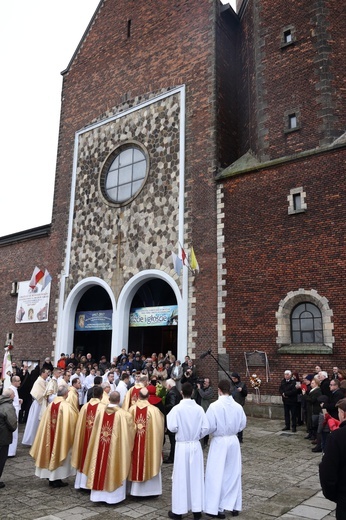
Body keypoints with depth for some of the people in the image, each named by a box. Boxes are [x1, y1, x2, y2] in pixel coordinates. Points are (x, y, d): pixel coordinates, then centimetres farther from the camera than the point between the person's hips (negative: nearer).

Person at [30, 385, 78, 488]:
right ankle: (57, 480, 12)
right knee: (59, 454, 6)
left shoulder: (51, 405, 0)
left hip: (50, 435, 6)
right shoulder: (66, 406, -18)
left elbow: (46, 421, 8)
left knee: (52, 452, 16)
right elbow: (75, 419, -11)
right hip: (61, 435, -6)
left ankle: (51, 478, 25)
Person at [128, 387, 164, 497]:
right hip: (150, 443, -2)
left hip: (135, 443, 2)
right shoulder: (154, 410, -16)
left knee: (137, 462, 14)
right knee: (150, 463, 12)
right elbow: (160, 427, -7)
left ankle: (136, 489, 24)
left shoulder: (132, 409, -9)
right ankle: (150, 488, 21)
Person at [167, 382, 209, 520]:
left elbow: (172, 428, -16)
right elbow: (205, 428, -6)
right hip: (196, 446, 2)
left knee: (181, 478, 7)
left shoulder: (177, 409, -14)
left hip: (181, 446, -2)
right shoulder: (199, 408, -6)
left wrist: (169, 416, 1)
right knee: (196, 477, 11)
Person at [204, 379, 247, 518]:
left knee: (217, 475, 6)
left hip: (219, 442, -4)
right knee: (233, 473, 16)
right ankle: (234, 506, 24)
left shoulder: (214, 406, -18)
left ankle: (218, 508, 12)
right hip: (234, 441, 4)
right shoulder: (238, 406, -5)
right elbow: (243, 424, 4)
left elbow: (210, 427, -15)